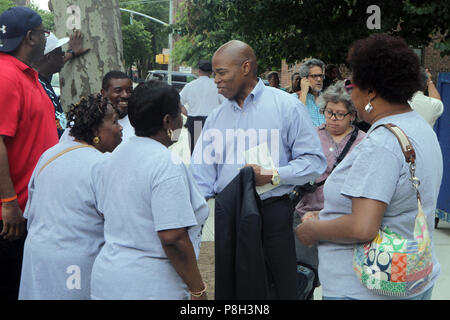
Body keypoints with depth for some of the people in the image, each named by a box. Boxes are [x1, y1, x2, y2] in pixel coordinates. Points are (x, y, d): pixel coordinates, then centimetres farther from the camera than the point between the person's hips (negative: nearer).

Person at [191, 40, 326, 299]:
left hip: (273, 216, -4)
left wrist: (274, 176, -18)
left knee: (281, 288, 2)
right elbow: (203, 174, 8)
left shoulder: (286, 106, -2)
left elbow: (314, 160, -6)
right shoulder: (216, 117, 12)